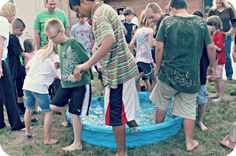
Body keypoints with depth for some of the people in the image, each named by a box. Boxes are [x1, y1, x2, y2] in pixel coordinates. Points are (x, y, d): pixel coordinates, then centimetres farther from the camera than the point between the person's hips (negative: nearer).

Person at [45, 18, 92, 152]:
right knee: (54, 107, 9)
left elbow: (87, 61, -15)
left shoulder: (73, 43, -14)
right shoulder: (60, 47, 9)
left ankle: (77, 143, 13)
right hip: (66, 84, 8)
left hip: (80, 84, -8)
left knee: (74, 114, -3)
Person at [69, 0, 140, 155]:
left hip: (117, 70, -9)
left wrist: (88, 64, -40)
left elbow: (110, 40, -38)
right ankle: (130, 120, 52)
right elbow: (122, 32, 23)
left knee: (115, 114, 0)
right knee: (125, 102, 29)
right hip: (126, 65, 9)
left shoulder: (98, 15, -20)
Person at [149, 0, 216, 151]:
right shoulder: (201, 22, 1)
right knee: (189, 109, 13)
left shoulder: (167, 21, -5)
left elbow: (159, 48, -7)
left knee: (162, 103, 21)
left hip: (169, 73, -1)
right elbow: (211, 47, 2)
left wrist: (157, 67, 6)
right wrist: (212, 66, 17)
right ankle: (190, 142, 23)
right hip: (192, 75, 1)